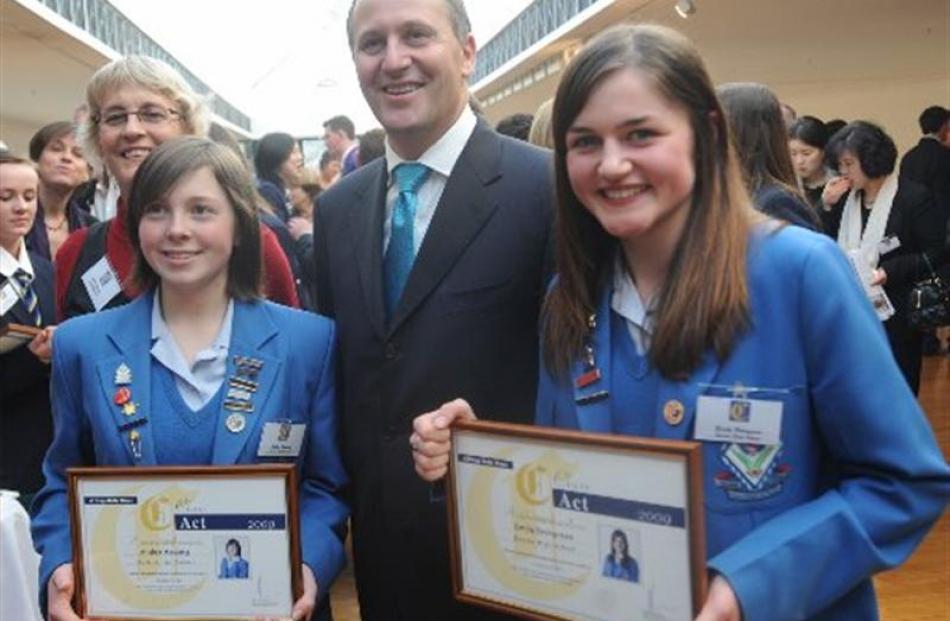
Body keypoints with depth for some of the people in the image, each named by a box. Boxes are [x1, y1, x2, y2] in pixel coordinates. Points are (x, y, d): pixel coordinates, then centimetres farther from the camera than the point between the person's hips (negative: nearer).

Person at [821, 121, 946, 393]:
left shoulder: (915, 197, -8)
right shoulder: (846, 198, 10)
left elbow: (936, 255, -10)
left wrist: (890, 271, -21)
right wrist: (828, 206, -5)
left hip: (897, 315, -5)